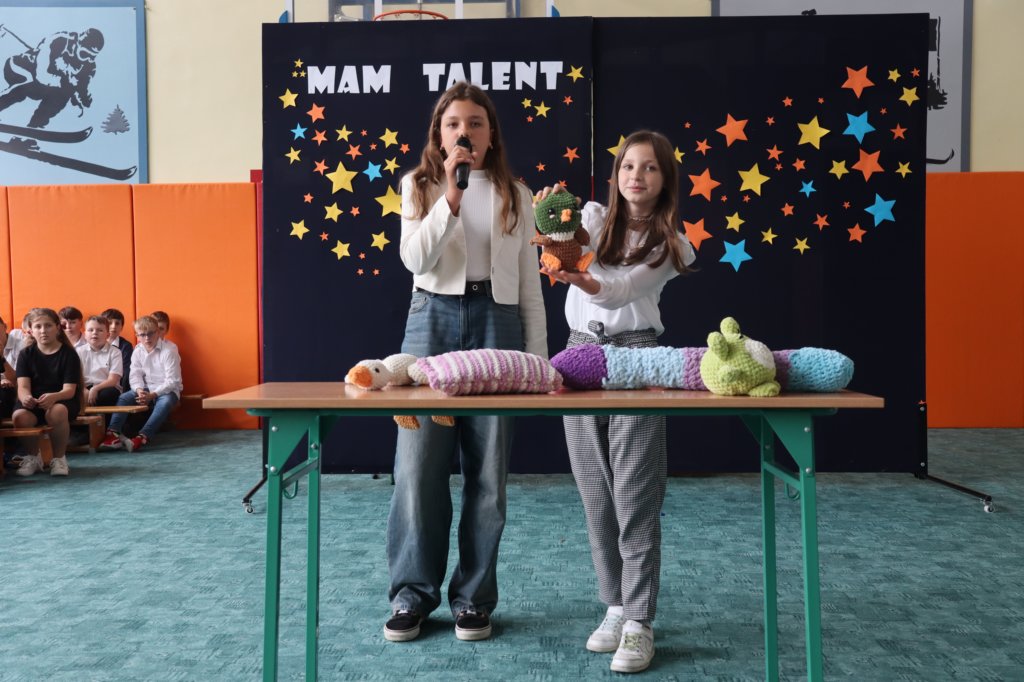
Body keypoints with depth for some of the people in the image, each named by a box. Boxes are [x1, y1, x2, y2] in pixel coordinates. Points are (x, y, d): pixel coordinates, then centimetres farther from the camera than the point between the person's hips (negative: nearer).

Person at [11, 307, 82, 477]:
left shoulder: (69, 354, -2)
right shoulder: (26, 354, 6)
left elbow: (69, 390, -11)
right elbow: (23, 386, -6)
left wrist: (53, 397, -35)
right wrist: (25, 397, -32)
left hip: (62, 401, -2)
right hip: (33, 402, 2)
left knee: (56, 412, -39)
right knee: (19, 416, -33)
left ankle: (59, 458, -12)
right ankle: (33, 457, -2)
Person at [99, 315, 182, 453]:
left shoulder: (169, 351, -14)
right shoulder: (137, 352, 4)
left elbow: (172, 381, -18)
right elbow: (135, 375, -2)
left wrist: (152, 395, -27)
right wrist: (140, 391, -24)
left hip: (167, 390, -6)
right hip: (146, 389, 6)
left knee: (165, 403, -37)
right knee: (123, 398, -15)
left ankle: (142, 437, -46)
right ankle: (113, 434, -27)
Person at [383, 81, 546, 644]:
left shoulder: (514, 195, 10)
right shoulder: (419, 186, 9)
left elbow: (529, 282, 9)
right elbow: (416, 260, -7)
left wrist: (538, 354, 5)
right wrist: (450, 196, -16)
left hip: (496, 323, 1)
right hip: (433, 321, 0)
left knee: (488, 468, 3)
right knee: (419, 462, -1)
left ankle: (473, 597, 15)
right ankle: (412, 593, 13)